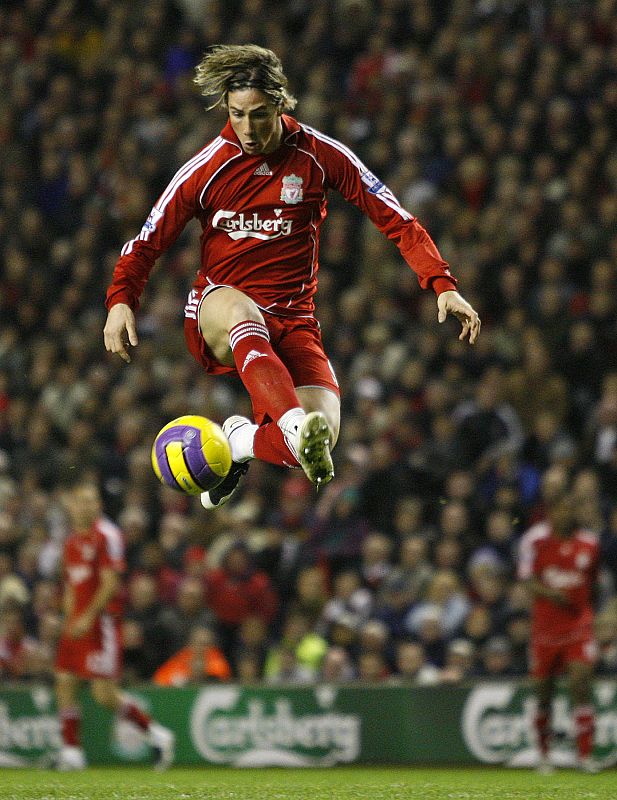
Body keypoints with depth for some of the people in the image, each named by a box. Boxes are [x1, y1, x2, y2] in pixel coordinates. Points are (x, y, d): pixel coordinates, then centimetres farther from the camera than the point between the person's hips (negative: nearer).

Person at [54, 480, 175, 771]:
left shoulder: (107, 536, -9)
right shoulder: (72, 541, 15)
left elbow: (110, 583, -15)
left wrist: (87, 618, -18)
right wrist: (69, 619, 12)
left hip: (101, 623, -8)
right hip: (77, 624, 8)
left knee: (105, 694, -11)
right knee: (64, 682, 1)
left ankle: (156, 734, 4)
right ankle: (71, 752, 6)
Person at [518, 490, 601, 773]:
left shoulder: (589, 543, 4)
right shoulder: (535, 540, -4)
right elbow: (528, 580, -10)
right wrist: (549, 591, -29)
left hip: (579, 625, 0)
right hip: (545, 628, 0)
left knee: (581, 684, -15)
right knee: (544, 693, 7)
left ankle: (585, 754, -14)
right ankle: (543, 754, 22)